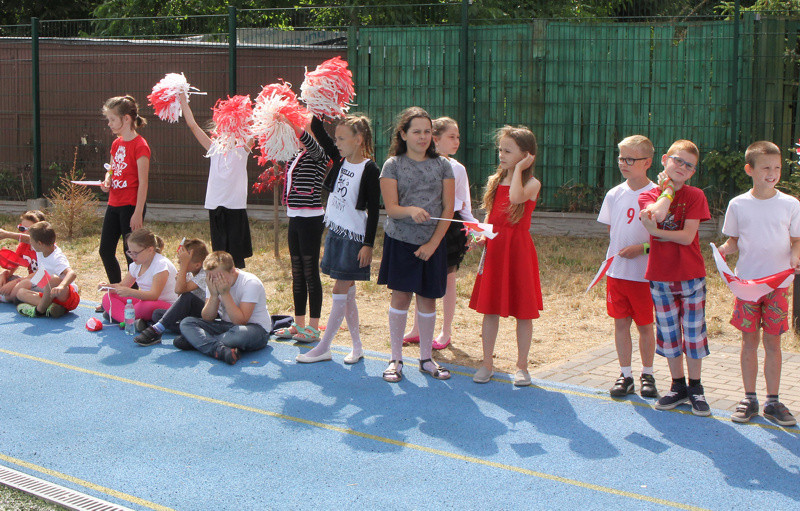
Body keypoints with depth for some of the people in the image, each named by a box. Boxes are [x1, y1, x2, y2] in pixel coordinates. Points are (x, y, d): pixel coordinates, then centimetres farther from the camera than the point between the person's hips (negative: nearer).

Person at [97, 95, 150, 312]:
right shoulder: (116, 143, 11)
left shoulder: (139, 145, -14)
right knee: (106, 250, 12)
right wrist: (106, 181, 0)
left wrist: (138, 213, -19)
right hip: (114, 204, 9)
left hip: (131, 206, -9)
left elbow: (143, 182, -16)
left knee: (131, 253, -3)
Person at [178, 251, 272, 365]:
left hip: (256, 328, -6)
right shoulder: (213, 283, -2)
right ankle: (221, 350, -36)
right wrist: (214, 295, -22)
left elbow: (240, 321, -26)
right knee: (186, 322, -13)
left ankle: (196, 341, -23)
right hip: (226, 326, 6)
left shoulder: (250, 283, -19)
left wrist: (225, 294, -28)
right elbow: (207, 318, -7)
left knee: (240, 332, -42)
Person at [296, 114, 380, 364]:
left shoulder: (370, 170, -13)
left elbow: (373, 211, -13)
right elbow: (319, 133, 8)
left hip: (354, 238, -7)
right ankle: (357, 347, 18)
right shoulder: (340, 160, 6)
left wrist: (368, 244, -15)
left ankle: (324, 348, 3)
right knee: (347, 292, 11)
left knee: (340, 292, -3)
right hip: (335, 232, 8)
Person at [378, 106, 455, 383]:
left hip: (432, 243, 2)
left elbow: (448, 209, 0)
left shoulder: (442, 165, 4)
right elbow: (391, 208, -8)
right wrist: (410, 210, -30)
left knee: (427, 298, 6)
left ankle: (426, 358, 19)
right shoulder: (393, 165, 0)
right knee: (401, 296, -2)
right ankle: (396, 359, 9)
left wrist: (433, 243, -9)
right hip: (400, 241, -2)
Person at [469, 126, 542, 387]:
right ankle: (486, 365, 17)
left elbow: (516, 197, -30)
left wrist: (518, 169, -18)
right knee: (490, 309, 8)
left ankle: (522, 366, 15)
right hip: (494, 249, 5)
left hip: (519, 250, -4)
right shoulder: (495, 180, 10)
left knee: (523, 311, 3)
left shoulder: (532, 183, -7)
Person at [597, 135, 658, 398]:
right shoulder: (615, 194, 6)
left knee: (645, 325, 6)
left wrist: (642, 248, -17)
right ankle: (625, 374, 19)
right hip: (616, 270, 4)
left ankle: (647, 374, 20)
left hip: (644, 273, -4)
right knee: (621, 323, 8)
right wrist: (616, 253, 7)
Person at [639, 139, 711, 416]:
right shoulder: (648, 196, 3)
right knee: (668, 332, 10)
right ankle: (678, 386, 24)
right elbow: (658, 213, -22)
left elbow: (687, 237, -14)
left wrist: (655, 231, -16)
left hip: (691, 275, -2)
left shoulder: (695, 196, -3)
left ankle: (695, 388, 17)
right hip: (660, 276, 2)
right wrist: (669, 188, -9)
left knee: (694, 331, 4)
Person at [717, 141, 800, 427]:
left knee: (772, 341, 4)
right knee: (749, 340, 5)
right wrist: (723, 250, -13)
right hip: (746, 281, 0)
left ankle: (772, 401, 12)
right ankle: (749, 398, 16)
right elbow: (733, 241, 9)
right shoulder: (738, 205, 1)